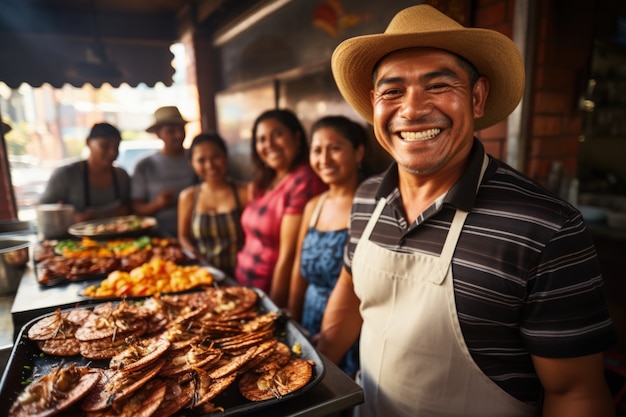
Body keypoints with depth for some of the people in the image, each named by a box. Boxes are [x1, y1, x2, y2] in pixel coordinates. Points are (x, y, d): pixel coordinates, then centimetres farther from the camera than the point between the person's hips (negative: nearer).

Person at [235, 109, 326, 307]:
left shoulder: (304, 182, -20)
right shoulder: (263, 181, 5)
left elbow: (288, 255, -19)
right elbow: (253, 238, 11)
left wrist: (275, 308, -15)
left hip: (272, 296, -7)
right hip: (245, 284, 7)